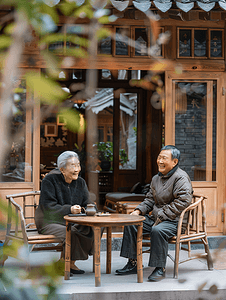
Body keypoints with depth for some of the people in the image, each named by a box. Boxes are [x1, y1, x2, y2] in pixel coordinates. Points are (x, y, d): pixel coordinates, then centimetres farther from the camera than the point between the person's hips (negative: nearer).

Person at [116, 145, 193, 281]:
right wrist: (138, 211, 2)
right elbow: (150, 200, 23)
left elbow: (183, 201, -23)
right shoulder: (156, 178, 16)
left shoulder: (181, 178, -12)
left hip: (176, 220, -9)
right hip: (157, 218, 9)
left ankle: (160, 269, -23)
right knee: (131, 224, -3)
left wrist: (161, 217, -23)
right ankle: (133, 264, 2)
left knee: (157, 230, -36)